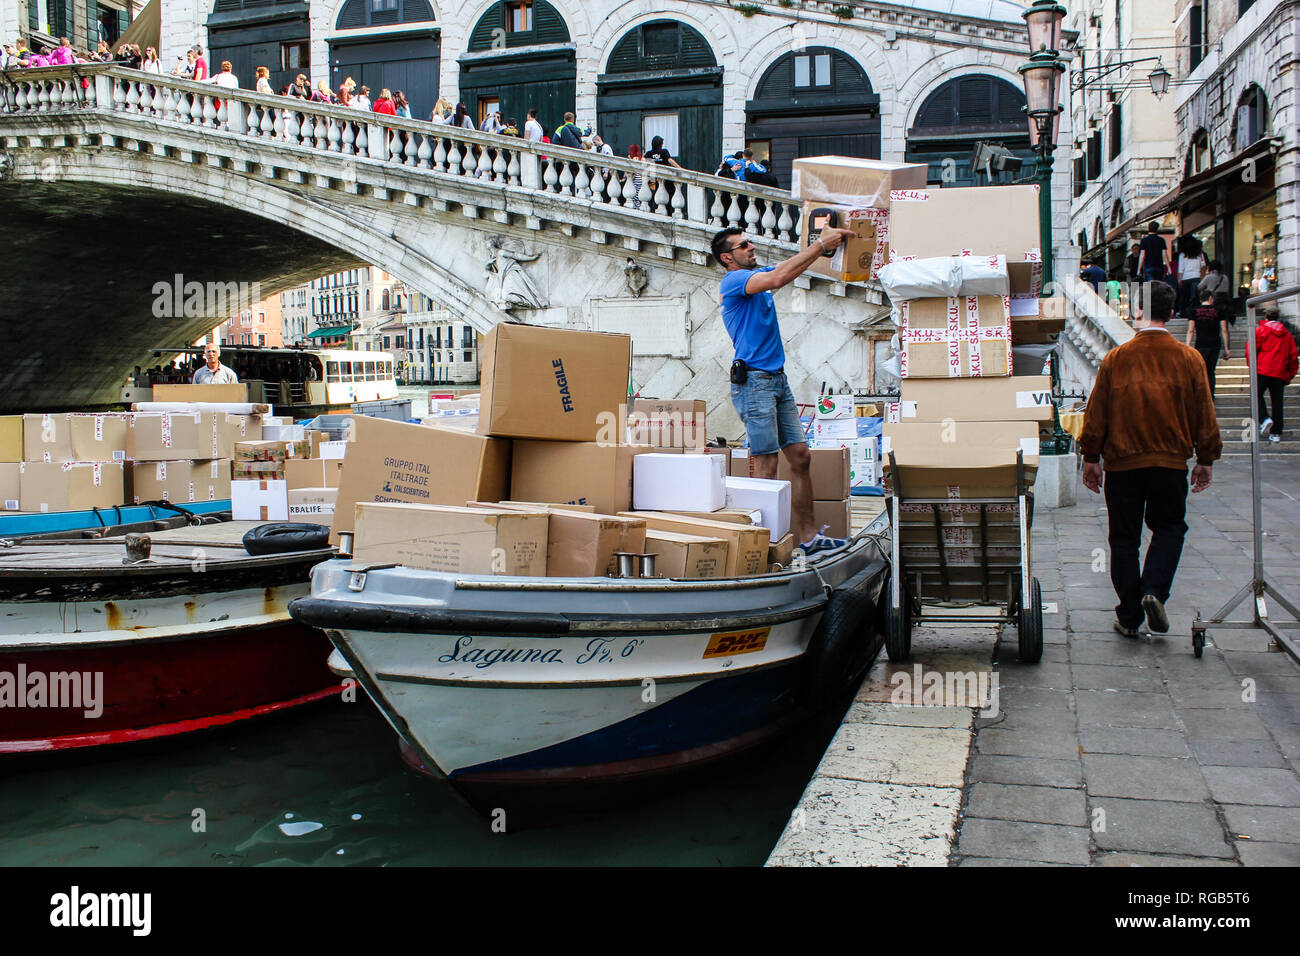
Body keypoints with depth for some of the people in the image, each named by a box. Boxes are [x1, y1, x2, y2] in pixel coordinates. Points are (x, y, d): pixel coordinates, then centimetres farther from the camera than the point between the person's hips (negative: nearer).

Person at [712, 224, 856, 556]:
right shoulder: (734, 280, -7)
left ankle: (808, 536, 9)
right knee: (766, 464, -9)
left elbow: (793, 266, 19)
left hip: (778, 379, 9)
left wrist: (823, 241, 1)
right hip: (753, 381, -9)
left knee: (800, 456, 5)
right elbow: (777, 279, -22)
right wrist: (821, 245, -18)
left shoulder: (758, 275, 20)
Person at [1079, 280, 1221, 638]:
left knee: (1124, 537, 8)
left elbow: (1096, 412, -1)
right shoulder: (1188, 358, -2)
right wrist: (1206, 459, 14)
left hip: (1122, 463, 0)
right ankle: (1154, 591, -4)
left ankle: (1129, 617, 12)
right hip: (1171, 462, 1)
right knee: (1169, 527, 18)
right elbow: (1204, 413, 4)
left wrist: (1090, 458, 7)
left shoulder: (1116, 358, -4)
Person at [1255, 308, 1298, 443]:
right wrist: (1290, 375, 18)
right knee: (1277, 402, 6)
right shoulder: (1287, 335, 15)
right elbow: (1293, 356, 14)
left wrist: (1252, 366, 9)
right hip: (1280, 373, 4)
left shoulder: (1260, 330, 3)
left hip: (1262, 371, -4)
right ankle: (1276, 433, 6)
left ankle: (1265, 419, -19)